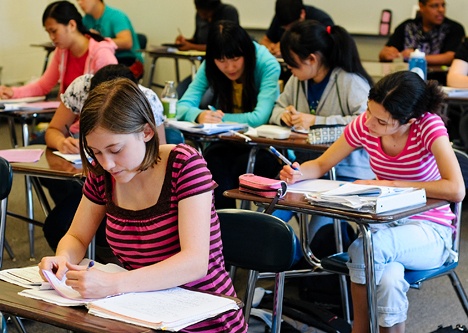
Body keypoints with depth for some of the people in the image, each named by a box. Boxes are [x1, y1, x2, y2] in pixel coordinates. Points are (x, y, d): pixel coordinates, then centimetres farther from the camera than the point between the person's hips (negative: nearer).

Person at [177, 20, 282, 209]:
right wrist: (200, 115, -32)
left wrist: (220, 118, -24)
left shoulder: (267, 64, -15)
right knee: (213, 163, -29)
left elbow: (260, 118, -24)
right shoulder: (209, 67, -3)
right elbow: (184, 105, -10)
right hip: (228, 143, 3)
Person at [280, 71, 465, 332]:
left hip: (430, 232, -3)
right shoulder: (364, 125, -7)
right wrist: (297, 173, -20)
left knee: (364, 248, -33)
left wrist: (388, 184, -26)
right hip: (387, 225, 3)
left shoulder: (429, 126, -20)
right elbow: (321, 165, 4)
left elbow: (456, 190, -31)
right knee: (389, 278, -33)